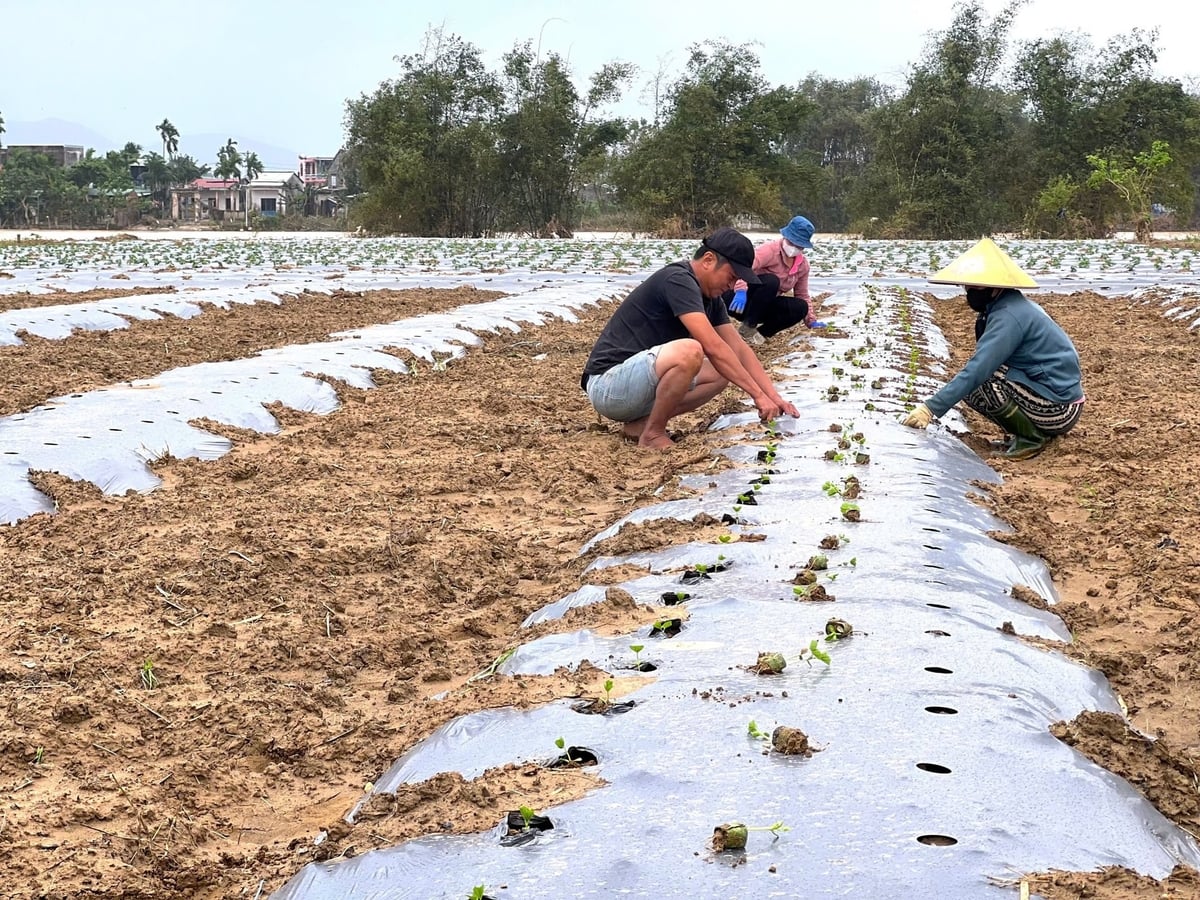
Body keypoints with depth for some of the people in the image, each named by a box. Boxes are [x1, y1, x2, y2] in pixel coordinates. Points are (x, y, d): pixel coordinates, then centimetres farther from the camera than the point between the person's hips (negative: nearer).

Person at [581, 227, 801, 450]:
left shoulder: (710, 298, 11)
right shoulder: (678, 280, -18)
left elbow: (739, 349, 11)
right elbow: (713, 347, -25)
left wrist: (774, 396, 0)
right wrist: (759, 396, -23)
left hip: (643, 381, 10)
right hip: (608, 385, -10)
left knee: (722, 372, 8)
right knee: (689, 351, -32)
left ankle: (641, 422, 3)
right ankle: (652, 434, -13)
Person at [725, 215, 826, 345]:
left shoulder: (803, 264, 4)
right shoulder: (770, 249, -19)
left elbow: (802, 295, 17)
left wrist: (811, 321, 10)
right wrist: (741, 290, -54)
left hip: (763, 306, 7)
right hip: (741, 297, -7)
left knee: (801, 307, -15)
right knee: (771, 281, -34)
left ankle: (760, 333, -9)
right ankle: (747, 327, -24)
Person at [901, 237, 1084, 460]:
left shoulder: (1008, 316, -21)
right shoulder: (1012, 305, 9)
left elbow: (977, 371, -28)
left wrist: (931, 408, -29)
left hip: (1059, 408, -9)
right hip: (1057, 390, 9)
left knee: (975, 386, -17)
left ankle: (1032, 437, -5)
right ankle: (1030, 430, 12)